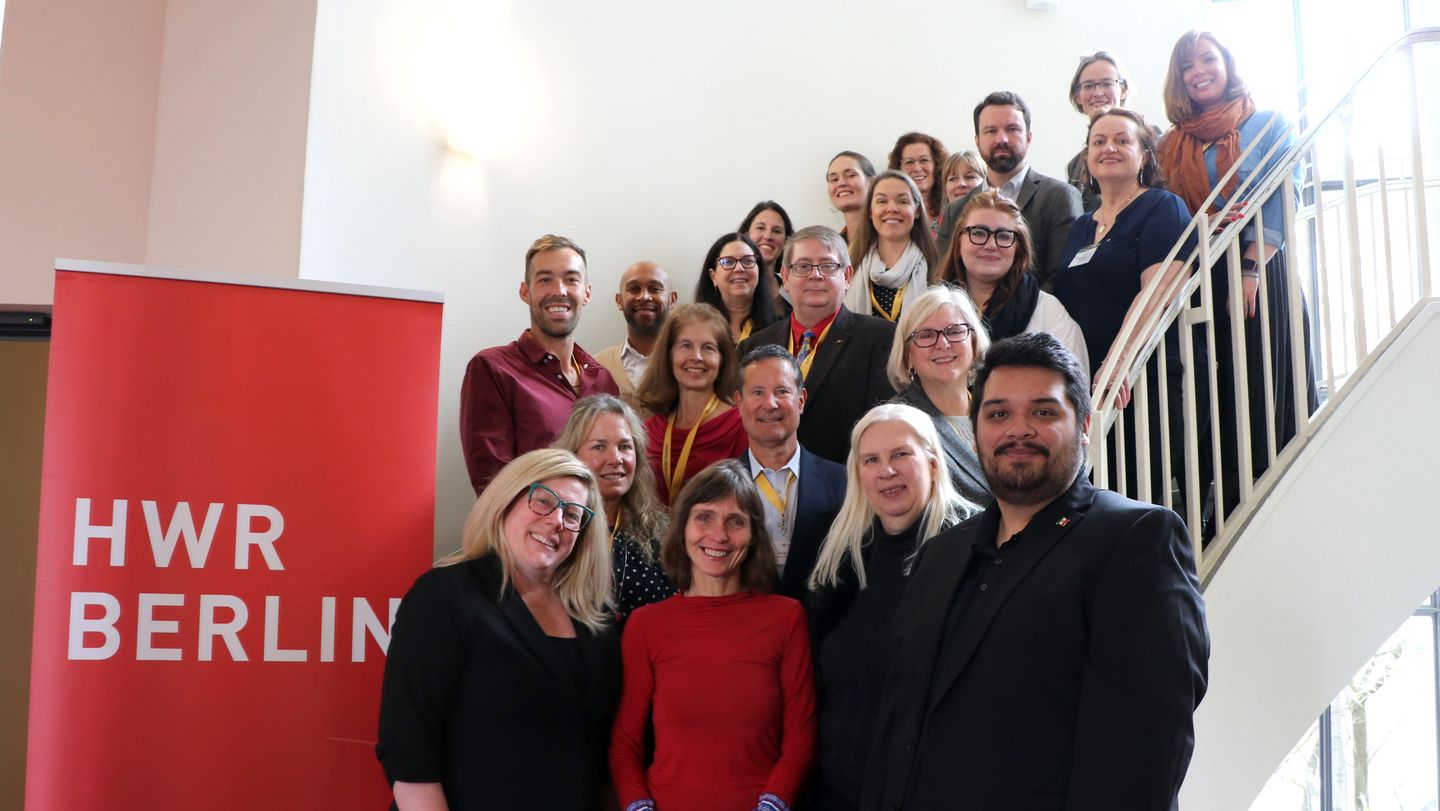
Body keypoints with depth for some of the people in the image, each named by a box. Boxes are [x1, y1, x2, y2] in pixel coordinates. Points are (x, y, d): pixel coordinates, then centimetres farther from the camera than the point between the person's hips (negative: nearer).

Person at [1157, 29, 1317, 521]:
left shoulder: (1268, 125, 4)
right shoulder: (1171, 144, 15)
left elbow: (1281, 204, -5)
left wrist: (1251, 269, -16)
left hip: (1260, 273, -3)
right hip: (1196, 278, 4)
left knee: (1263, 391, -5)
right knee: (1214, 395, 2)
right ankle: (1228, 511, 8)